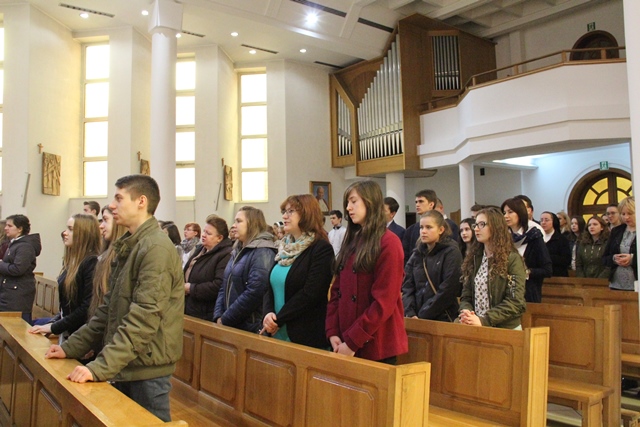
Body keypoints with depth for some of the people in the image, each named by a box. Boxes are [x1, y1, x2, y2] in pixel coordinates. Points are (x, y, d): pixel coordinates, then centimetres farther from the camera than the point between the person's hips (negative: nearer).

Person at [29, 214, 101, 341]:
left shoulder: (92, 263, -17)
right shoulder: (70, 262, 9)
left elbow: (87, 308, -21)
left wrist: (54, 327, -14)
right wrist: (52, 322, 2)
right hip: (66, 333, 8)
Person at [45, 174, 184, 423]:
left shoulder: (157, 249, -19)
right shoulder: (128, 247, 12)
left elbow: (144, 317, -26)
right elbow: (109, 308, 15)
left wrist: (101, 367, -27)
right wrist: (72, 346, 9)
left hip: (147, 370, -8)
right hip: (125, 367, 9)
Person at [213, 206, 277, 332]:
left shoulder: (263, 252, -13)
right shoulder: (238, 251, 14)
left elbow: (254, 293, -22)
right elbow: (225, 287, 14)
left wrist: (225, 319, -15)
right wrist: (218, 316, -1)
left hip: (251, 328, -7)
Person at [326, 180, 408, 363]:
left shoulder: (388, 243, -11)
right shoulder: (351, 241, 12)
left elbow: (384, 302, -17)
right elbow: (337, 291, 8)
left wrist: (352, 341, -16)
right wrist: (333, 332, -3)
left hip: (376, 346, -6)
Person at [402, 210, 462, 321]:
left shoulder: (451, 252, -4)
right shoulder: (417, 254, 11)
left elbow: (447, 291, -11)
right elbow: (407, 287, 5)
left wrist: (422, 316, -13)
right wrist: (410, 313, -9)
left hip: (443, 320, -4)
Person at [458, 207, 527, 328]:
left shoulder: (512, 259, -7)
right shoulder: (473, 258, 8)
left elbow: (516, 302, -14)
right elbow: (466, 295, 7)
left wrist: (484, 320, -21)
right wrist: (466, 312, -13)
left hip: (505, 329, -4)